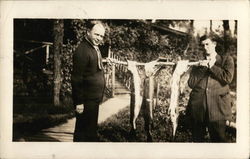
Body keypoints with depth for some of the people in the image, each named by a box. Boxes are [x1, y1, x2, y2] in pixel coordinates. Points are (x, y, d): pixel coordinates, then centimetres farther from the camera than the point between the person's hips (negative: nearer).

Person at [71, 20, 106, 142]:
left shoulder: (95, 48, 13)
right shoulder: (82, 50, -18)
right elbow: (77, 78, -21)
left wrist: (99, 97, 17)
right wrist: (79, 102, -22)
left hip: (94, 99, 10)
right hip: (86, 101, -10)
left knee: (91, 129, 19)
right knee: (83, 132, -2)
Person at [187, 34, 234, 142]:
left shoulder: (226, 60, 10)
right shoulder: (198, 63, 17)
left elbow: (227, 78, -7)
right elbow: (191, 83, 6)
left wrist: (212, 66, 0)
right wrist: (202, 68, -3)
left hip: (217, 106, -3)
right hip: (197, 107, 3)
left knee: (218, 139, -4)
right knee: (197, 139, 9)